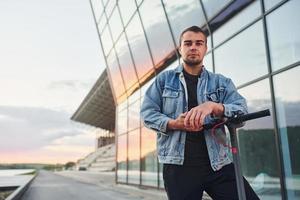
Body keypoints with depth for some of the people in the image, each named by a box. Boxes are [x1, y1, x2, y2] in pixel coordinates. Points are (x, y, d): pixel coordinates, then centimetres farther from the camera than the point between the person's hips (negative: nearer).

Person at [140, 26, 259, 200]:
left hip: (219, 164, 1)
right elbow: (147, 112, 4)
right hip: (178, 166, 0)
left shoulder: (221, 82, 10)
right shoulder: (164, 79, 9)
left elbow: (242, 111, -3)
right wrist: (174, 124, -15)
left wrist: (214, 106, -24)